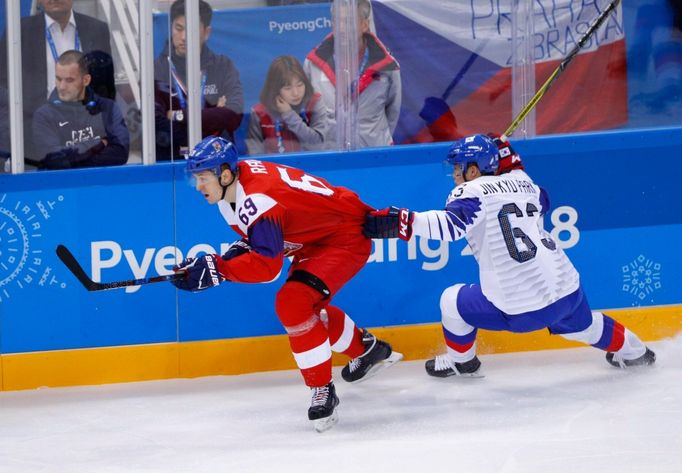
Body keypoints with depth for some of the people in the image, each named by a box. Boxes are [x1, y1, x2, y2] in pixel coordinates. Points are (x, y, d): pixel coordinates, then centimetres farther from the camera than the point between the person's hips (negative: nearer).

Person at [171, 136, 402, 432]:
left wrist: (215, 269, -39)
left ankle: (322, 390, -17)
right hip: (316, 238, 11)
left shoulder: (258, 201, -33)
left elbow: (267, 265, -37)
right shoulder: (233, 182, -3)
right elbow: (259, 231, 13)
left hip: (347, 238, -11)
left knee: (292, 303, -25)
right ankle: (369, 350, 45)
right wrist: (243, 249, -6)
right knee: (306, 305, 24)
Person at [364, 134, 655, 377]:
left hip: (519, 311, -6)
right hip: (567, 292, 6)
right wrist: (511, 161, 36)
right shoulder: (520, 183, 11)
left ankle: (461, 362, 36)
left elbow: (453, 224, -27)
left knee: (453, 301, 17)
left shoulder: (472, 192, -7)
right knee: (581, 324, 37)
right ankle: (633, 352, 54)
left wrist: (402, 223, -32)